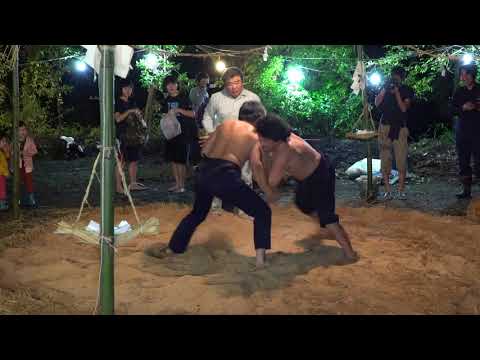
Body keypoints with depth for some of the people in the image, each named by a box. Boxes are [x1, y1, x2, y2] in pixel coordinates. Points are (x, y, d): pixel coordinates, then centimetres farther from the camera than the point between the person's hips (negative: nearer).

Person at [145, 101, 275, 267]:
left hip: (203, 171, 6)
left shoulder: (225, 124, 21)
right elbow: (256, 165, -7)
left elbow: (204, 150, 18)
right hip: (225, 175, -5)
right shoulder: (255, 134, 8)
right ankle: (261, 257, -4)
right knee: (263, 212, 9)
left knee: (197, 213, 31)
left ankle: (170, 249, 36)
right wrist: (268, 192, 0)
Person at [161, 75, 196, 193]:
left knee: (181, 160, -5)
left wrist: (180, 110, -21)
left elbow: (192, 114, -11)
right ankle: (177, 183, 17)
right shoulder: (167, 100, 11)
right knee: (173, 159, 8)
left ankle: (182, 185, 2)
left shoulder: (183, 98, -7)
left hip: (184, 133, -6)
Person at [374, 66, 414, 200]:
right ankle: (387, 190, 4)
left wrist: (397, 92, -12)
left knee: (401, 160, -5)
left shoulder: (407, 91, 4)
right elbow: (377, 103, -3)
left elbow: (404, 108, -9)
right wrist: (385, 89, -10)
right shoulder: (386, 88, 10)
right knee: (385, 160, -1)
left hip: (400, 128, -1)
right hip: (385, 127, 2)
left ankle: (401, 190, 4)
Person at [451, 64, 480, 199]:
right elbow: (453, 110, 11)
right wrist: (463, 108, -8)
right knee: (463, 161, 5)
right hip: (462, 130, 4)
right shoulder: (459, 92, 12)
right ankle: (466, 190, 11)